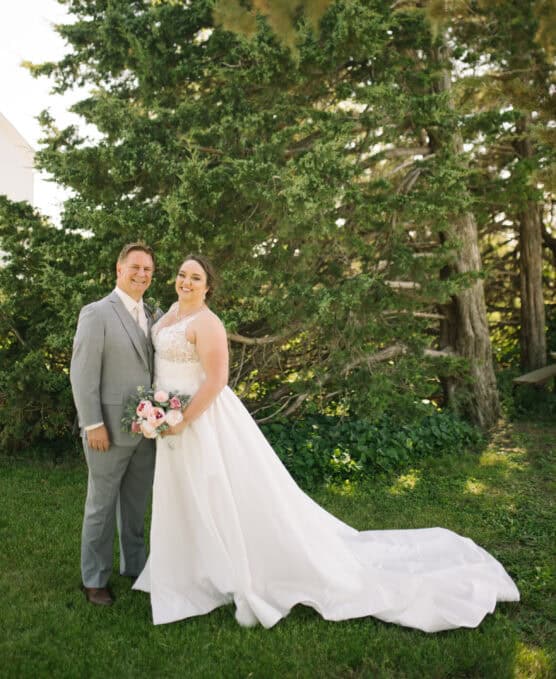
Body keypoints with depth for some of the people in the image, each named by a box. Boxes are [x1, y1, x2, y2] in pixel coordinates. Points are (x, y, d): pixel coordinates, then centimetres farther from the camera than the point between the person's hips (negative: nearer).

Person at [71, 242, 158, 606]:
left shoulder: (153, 316, 10)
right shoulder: (96, 313, -10)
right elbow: (82, 373, -14)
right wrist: (93, 425, -17)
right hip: (110, 429, -6)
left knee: (137, 504, 17)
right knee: (102, 505, 9)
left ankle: (135, 565, 34)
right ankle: (95, 579, 24)